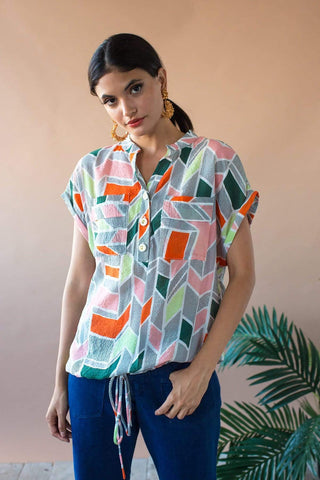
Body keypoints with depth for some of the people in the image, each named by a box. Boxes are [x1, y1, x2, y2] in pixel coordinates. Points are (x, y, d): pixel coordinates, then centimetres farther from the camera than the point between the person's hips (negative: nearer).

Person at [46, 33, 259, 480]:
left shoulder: (216, 162, -3)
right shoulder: (93, 171, 4)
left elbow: (242, 275, -4)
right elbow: (79, 280, 6)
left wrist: (202, 368, -10)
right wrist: (61, 380, 8)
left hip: (180, 372, -2)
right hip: (94, 371, 3)